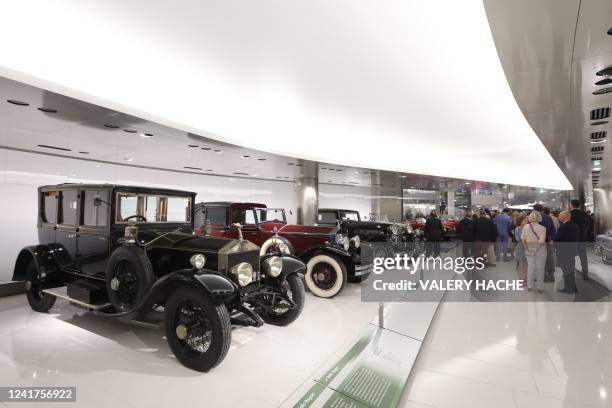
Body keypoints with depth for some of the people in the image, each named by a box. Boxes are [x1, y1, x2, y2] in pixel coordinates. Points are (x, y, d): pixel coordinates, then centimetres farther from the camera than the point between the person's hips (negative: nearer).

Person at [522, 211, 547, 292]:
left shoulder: (525, 227, -7)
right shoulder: (542, 228, -14)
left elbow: (523, 239, -7)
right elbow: (541, 241, -19)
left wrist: (526, 248, 1)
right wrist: (536, 251, -12)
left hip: (529, 248, 2)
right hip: (540, 249, -2)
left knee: (530, 267, 12)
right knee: (540, 268, 10)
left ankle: (529, 286, 19)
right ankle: (540, 287, 21)